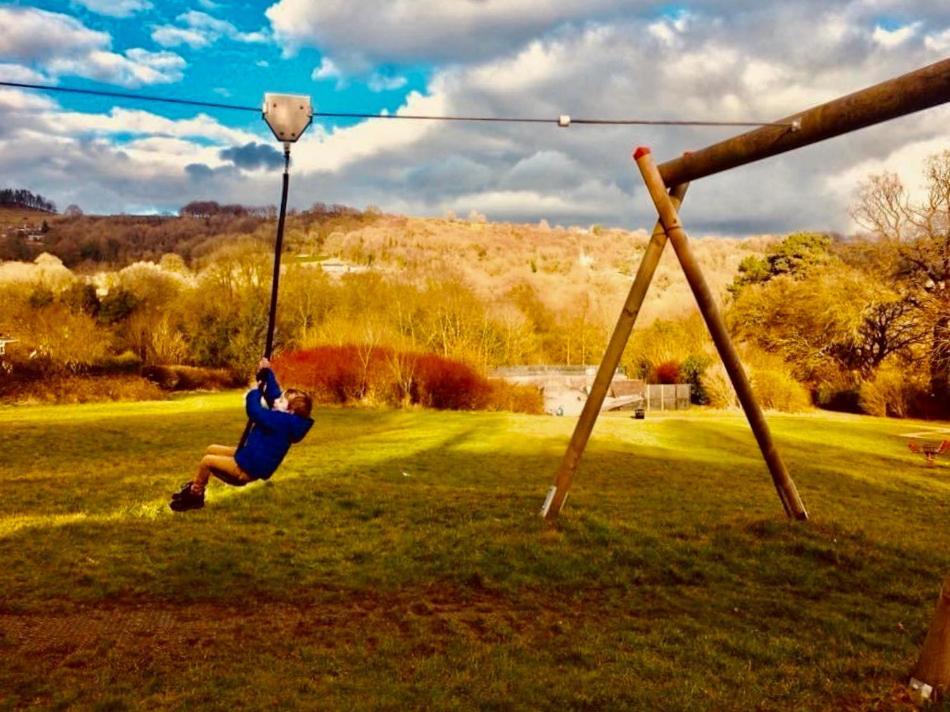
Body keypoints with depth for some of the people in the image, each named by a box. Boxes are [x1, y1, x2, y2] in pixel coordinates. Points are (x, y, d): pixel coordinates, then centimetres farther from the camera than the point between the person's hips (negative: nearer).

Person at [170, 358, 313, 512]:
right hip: (250, 459, 10)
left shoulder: (282, 421, -28)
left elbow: (254, 411, -31)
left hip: (248, 469, -10)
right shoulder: (286, 418, 0)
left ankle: (193, 496, 14)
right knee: (211, 450, 17)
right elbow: (274, 393, 12)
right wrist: (267, 372, 8)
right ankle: (195, 488, 23)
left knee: (207, 461, -5)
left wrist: (255, 390, -15)